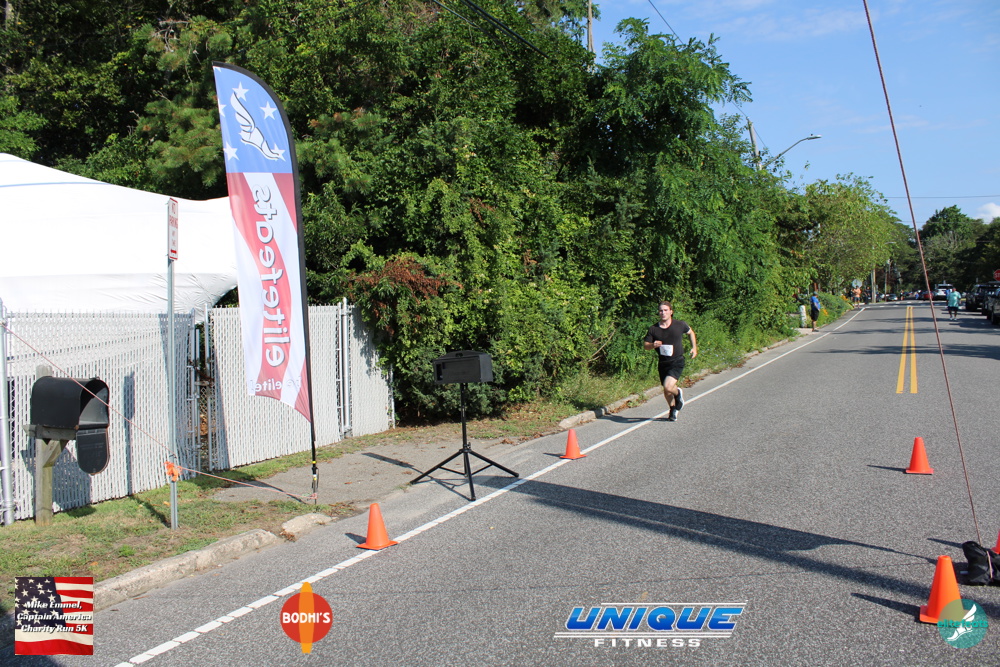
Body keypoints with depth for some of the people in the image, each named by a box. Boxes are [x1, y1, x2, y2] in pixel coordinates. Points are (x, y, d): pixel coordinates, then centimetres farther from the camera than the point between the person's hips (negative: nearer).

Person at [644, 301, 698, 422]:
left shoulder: (680, 325, -5)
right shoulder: (653, 329, -4)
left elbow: (690, 332, 16)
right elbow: (645, 345, 2)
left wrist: (694, 347, 10)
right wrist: (653, 345, -19)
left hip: (677, 363, -3)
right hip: (663, 363, 3)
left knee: (668, 387, -22)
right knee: (666, 391, 16)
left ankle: (678, 393, 13)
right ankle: (673, 410, 42)